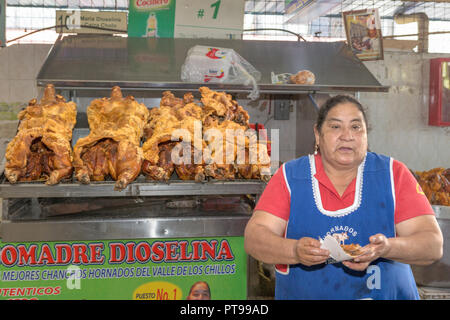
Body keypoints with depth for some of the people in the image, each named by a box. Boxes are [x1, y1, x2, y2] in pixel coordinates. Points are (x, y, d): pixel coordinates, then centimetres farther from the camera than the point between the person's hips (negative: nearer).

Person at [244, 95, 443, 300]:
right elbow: (253, 237, -6)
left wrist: (387, 248, -20)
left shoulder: (394, 174, 3)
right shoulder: (289, 176, 2)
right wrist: (295, 251, -24)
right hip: (303, 294, 1)